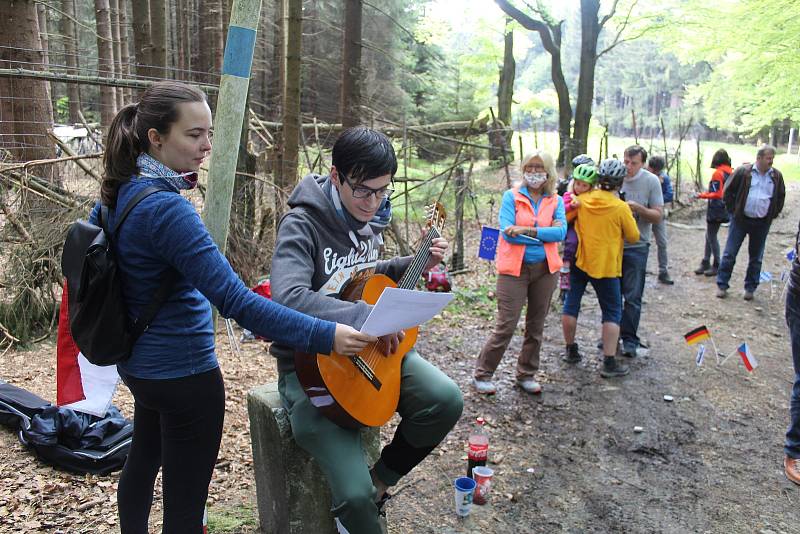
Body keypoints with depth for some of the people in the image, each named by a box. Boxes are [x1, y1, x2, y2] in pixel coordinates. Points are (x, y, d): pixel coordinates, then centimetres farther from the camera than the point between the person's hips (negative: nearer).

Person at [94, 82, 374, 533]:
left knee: (143, 461, 30)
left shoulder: (121, 193, 1)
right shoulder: (166, 209, -27)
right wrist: (324, 335, -35)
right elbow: (234, 300, -33)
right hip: (183, 373, -10)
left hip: (139, 363, 10)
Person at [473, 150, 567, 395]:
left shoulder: (556, 201, 7)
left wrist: (527, 230, -19)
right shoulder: (512, 196, -2)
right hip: (515, 268, -4)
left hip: (545, 269, 4)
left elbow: (561, 231, -9)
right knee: (506, 326, -5)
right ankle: (482, 374, 10)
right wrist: (546, 234, -13)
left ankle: (526, 375, 28)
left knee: (536, 326, 13)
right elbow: (508, 232, -14)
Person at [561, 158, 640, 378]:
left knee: (571, 305, 16)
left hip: (579, 261, 4)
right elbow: (633, 237, -4)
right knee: (612, 313, 5)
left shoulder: (583, 199, -4)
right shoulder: (621, 208, -14)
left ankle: (571, 351, 27)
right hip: (606, 266, -4)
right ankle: (610, 363, 3)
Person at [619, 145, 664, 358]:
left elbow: (658, 215, -7)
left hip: (636, 247, -2)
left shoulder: (651, 181, -6)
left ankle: (629, 340, 15)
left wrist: (637, 208, -22)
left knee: (633, 297, 3)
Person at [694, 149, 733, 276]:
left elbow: (716, 194, -19)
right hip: (725, 209, 8)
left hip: (716, 209, -8)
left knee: (712, 237, 2)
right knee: (709, 235, 16)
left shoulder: (718, 173, -16)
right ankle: (705, 263, 22)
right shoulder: (731, 172, 6)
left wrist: (702, 195, -9)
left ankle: (716, 266, 8)